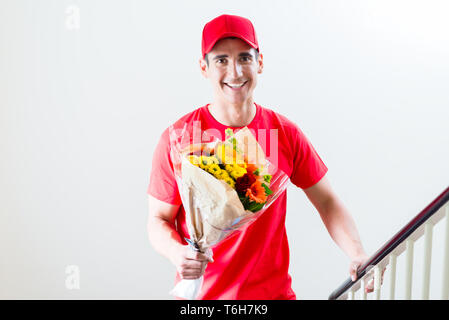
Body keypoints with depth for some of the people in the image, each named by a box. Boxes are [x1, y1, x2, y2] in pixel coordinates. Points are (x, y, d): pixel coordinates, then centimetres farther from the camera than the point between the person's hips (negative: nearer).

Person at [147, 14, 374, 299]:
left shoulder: (286, 134, -5)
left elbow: (327, 202, 1)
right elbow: (159, 218, -6)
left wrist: (358, 255, -11)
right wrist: (176, 252, -26)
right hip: (201, 292, -1)